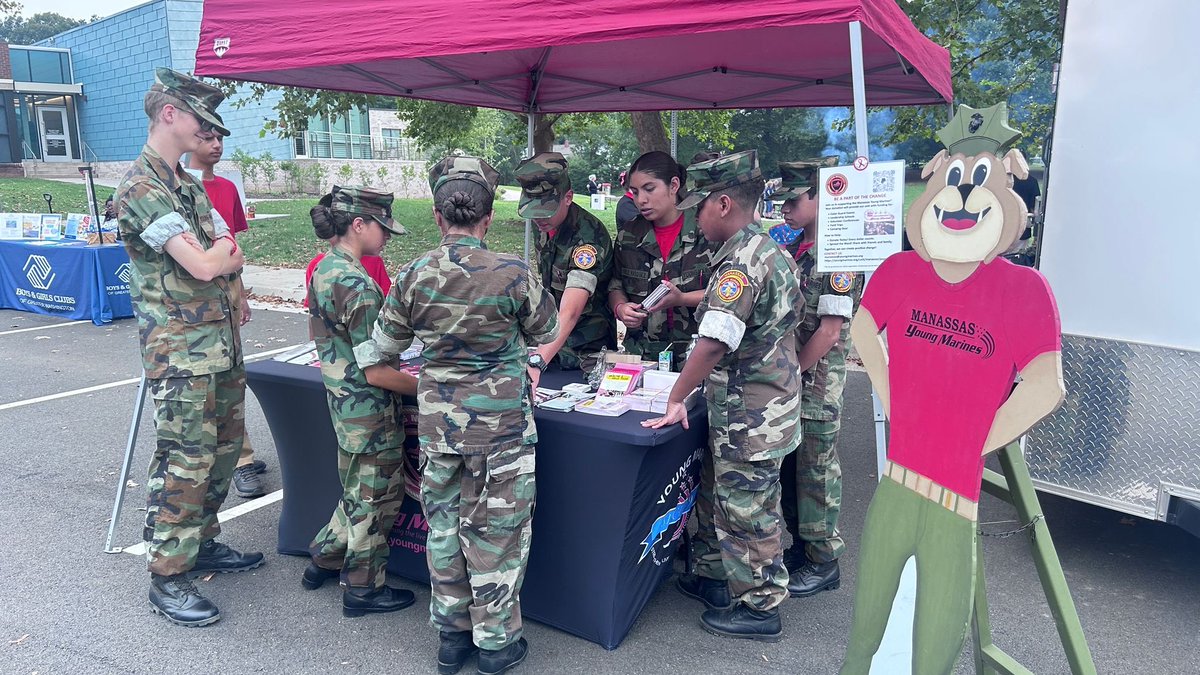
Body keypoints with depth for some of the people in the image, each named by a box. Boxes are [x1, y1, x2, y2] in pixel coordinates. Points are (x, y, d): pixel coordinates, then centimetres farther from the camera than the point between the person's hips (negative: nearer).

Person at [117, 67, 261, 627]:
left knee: (224, 446, 15)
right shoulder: (141, 188, -14)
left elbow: (233, 256, 14)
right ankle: (167, 579, 6)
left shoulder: (191, 186, 16)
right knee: (185, 460, -5)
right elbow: (202, 265, -19)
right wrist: (219, 250, 0)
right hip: (181, 351, -9)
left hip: (221, 340, 9)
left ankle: (203, 544, 31)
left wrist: (210, 255, -6)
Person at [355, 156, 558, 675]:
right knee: (496, 529, 10)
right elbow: (547, 331, 2)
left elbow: (386, 344, 8)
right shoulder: (512, 274, -16)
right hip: (501, 422, -3)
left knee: (443, 523, 18)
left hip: (438, 419, 3)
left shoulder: (413, 276, -7)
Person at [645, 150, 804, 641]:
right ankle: (713, 577, 38)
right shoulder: (770, 250, 10)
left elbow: (714, 341, -32)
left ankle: (760, 608, 22)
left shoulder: (741, 262, -23)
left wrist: (676, 398, -22)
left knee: (747, 511, 5)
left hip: (747, 416, -10)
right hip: (766, 406, 10)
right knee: (716, 495, 22)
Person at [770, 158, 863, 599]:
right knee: (785, 467, 17)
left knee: (816, 471, 4)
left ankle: (823, 561, 20)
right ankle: (796, 546, 33)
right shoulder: (790, 245, 9)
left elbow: (830, 331, -20)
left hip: (816, 385, -8)